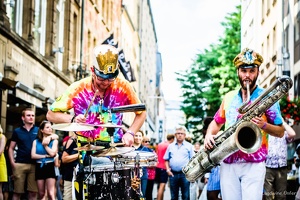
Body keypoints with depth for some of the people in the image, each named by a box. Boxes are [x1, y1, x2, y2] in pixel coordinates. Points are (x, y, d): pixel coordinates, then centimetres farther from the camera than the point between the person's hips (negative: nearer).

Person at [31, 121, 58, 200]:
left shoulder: (54, 141, 6)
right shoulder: (36, 141, 8)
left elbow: (52, 153, -10)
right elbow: (33, 155, -3)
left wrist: (44, 144, -2)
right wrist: (46, 156, -6)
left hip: (50, 167, -2)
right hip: (39, 167, 2)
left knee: (51, 193, -13)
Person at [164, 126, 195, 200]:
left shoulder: (189, 146, 5)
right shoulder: (171, 146, 13)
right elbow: (166, 160, 14)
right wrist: (168, 170, 1)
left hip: (185, 174, -2)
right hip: (173, 174, 2)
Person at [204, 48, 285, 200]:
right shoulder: (229, 97, 15)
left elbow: (280, 132, 3)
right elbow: (216, 122, 25)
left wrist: (264, 125, -16)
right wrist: (209, 135, 4)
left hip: (254, 164, -4)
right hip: (227, 163, 4)